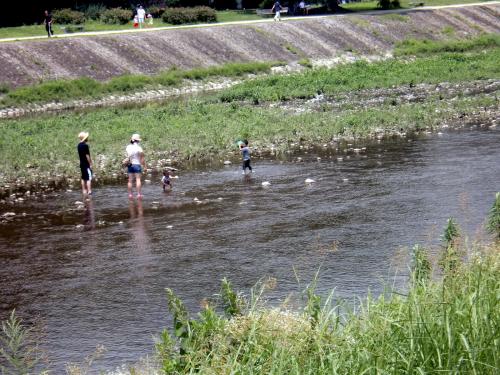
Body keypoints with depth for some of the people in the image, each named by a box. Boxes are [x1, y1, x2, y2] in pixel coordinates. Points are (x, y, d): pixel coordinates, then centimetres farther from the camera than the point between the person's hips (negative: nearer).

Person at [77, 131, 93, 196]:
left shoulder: (79, 145, 9)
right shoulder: (85, 145, -18)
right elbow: (87, 156, -18)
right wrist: (90, 164, -12)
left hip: (82, 164, 9)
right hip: (86, 164, -9)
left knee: (83, 178, 13)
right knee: (89, 178, -7)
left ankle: (84, 191, 17)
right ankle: (89, 191, -11)